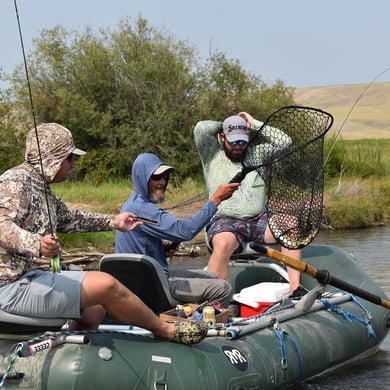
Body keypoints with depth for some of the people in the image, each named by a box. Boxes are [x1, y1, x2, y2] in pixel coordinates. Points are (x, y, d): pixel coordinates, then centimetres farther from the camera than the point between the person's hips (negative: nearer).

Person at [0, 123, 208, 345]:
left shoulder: (41, 187, 19)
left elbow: (68, 218, 34)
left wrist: (112, 222, 37)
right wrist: (37, 244, -45)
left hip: (35, 276, 11)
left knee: (96, 308, 10)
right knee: (105, 284, -14)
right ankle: (167, 331, 2)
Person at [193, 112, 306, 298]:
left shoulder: (256, 154, 21)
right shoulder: (212, 156, 12)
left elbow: (284, 142, 10)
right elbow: (201, 129, -4)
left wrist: (254, 124, 11)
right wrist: (223, 126, 15)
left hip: (258, 220, 4)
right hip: (225, 221, -4)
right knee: (222, 244, -38)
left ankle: (295, 288, -28)